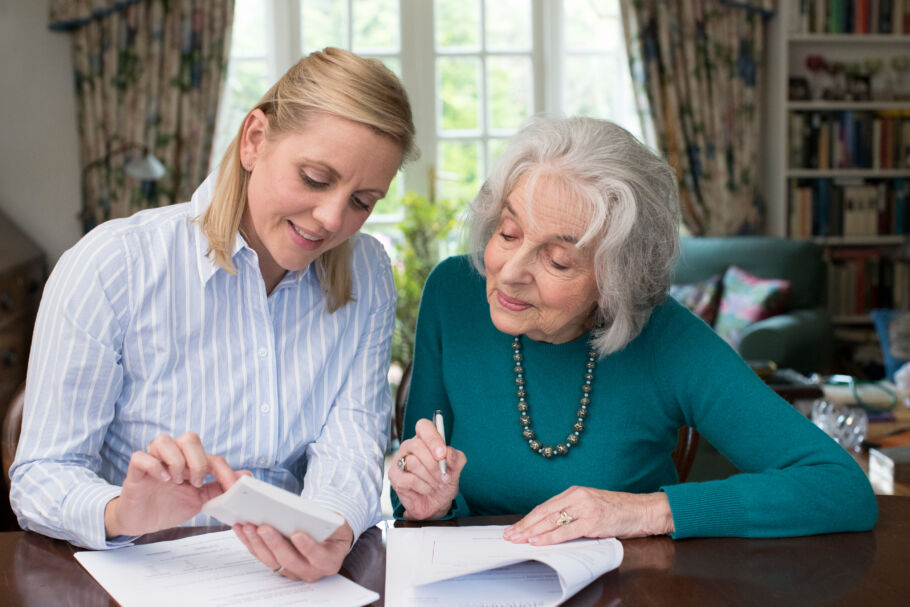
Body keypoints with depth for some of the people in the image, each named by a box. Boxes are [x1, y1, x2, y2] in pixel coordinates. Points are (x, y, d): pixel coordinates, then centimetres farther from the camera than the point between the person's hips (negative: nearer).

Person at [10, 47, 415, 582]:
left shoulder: (368, 276, 2)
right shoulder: (110, 265, -10)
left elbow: (351, 440, -6)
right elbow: (41, 476, -10)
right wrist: (120, 514, -31)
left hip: (300, 577, 2)